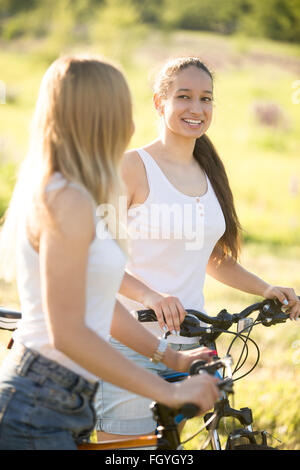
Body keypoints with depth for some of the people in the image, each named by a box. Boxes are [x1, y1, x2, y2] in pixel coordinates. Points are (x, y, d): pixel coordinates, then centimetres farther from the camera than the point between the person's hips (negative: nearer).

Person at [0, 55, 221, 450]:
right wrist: (169, 392, -18)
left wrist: (172, 357, 22)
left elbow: (96, 302, 19)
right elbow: (68, 334, -22)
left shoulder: (59, 192, 12)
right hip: (36, 415, -10)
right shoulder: (67, 201, -18)